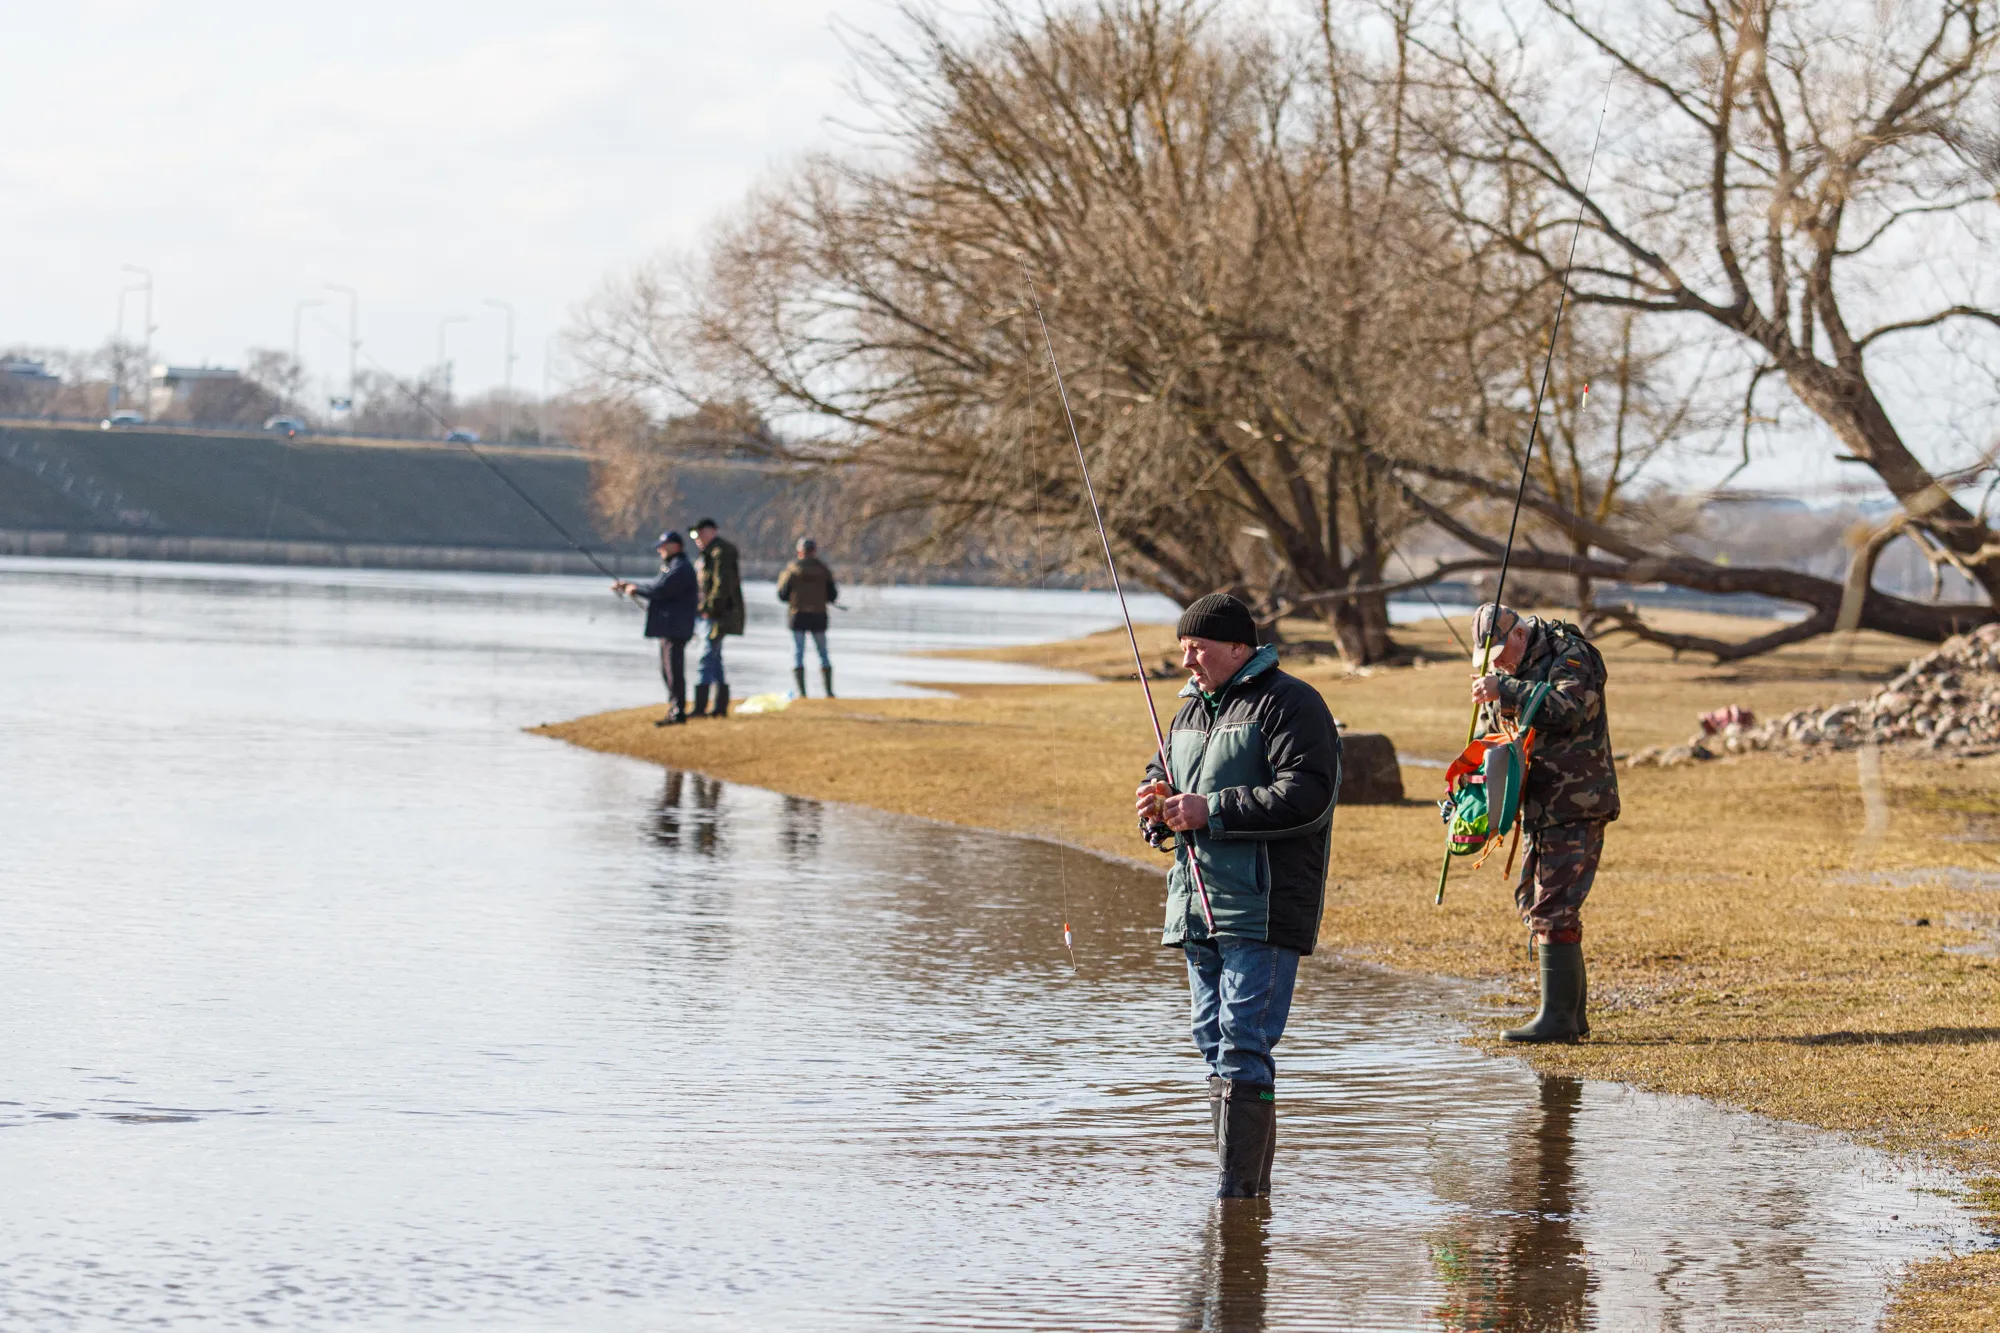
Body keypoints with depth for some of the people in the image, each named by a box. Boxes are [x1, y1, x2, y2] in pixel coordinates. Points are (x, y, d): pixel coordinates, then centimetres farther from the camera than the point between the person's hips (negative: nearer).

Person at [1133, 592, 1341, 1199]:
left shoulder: (1288, 704, -8)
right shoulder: (1192, 709, 19)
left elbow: (1305, 796, -18)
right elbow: (1160, 774, 30)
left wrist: (1211, 811, -19)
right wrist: (1158, 803, 5)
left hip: (1263, 909, -9)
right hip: (1199, 906, 9)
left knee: (1243, 1049, -13)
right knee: (1214, 1047, 11)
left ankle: (1236, 1188, -14)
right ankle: (1249, 1185, 18)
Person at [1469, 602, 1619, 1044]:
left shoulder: (1570, 655, -11)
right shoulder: (1510, 669, 14)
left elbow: (1568, 709, -30)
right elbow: (1489, 737, 20)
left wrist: (1504, 691, -33)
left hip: (1576, 806, -9)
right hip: (1541, 808, 9)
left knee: (1554, 908, -14)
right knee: (1534, 903, 12)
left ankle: (1558, 1017, -13)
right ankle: (1573, 1011, 20)